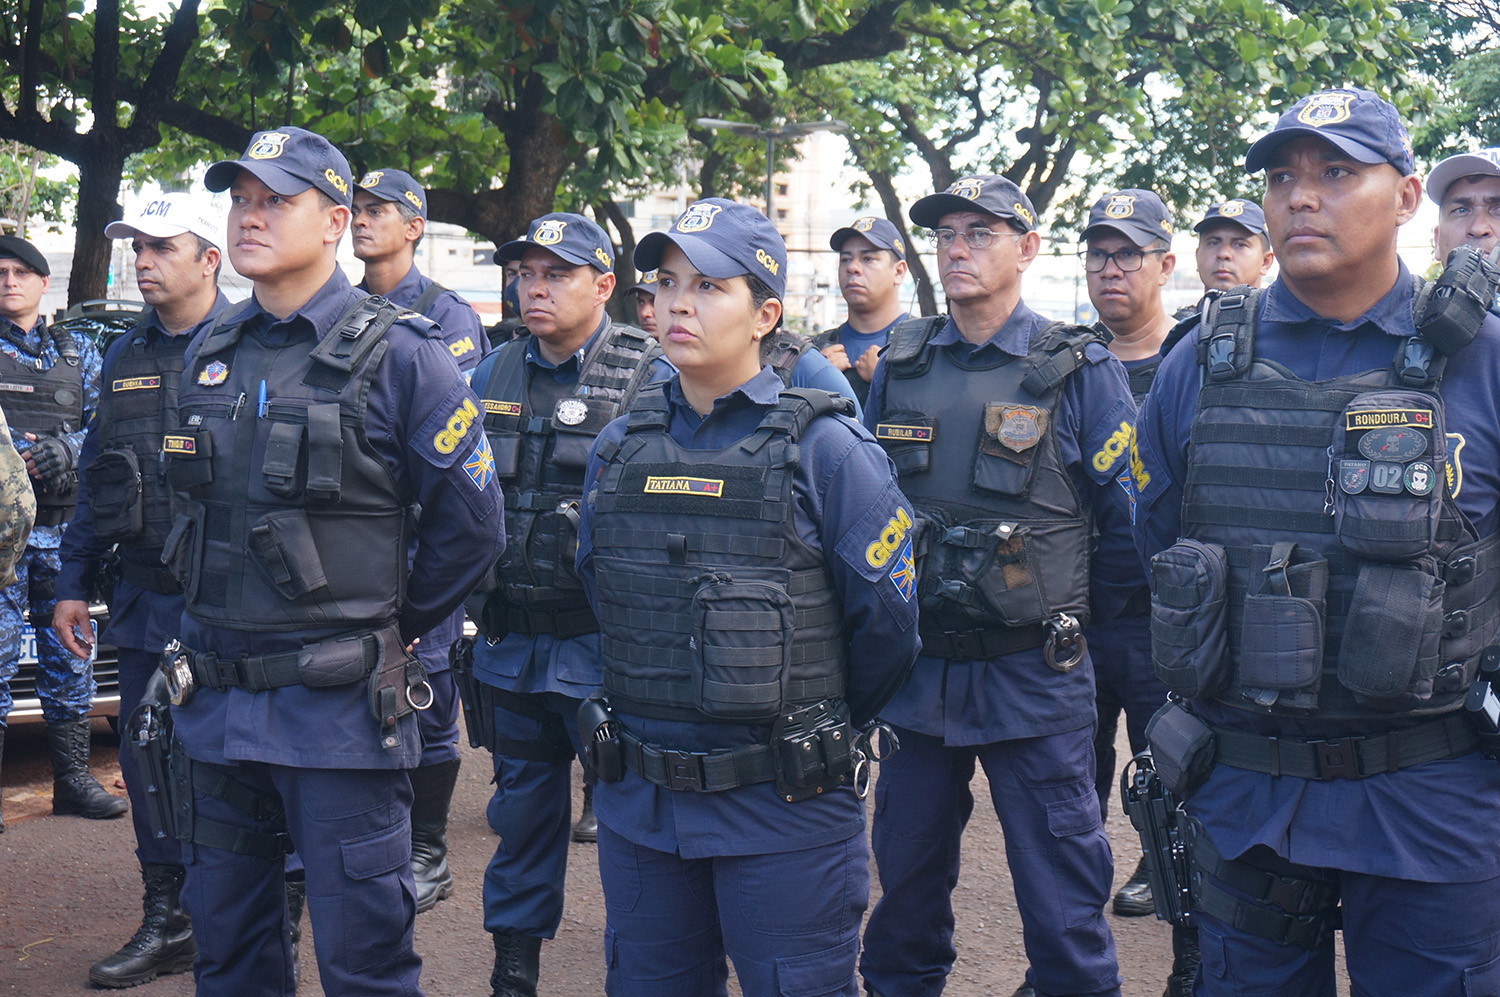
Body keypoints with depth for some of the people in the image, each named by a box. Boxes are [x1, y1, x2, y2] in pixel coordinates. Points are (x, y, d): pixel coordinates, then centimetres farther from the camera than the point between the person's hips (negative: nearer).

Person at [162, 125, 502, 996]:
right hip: (214, 704, 6)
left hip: (339, 712, -6)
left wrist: (392, 628, 1)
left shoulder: (401, 355, -9)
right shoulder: (209, 354, 9)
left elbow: (473, 523, -6)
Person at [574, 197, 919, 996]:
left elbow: (886, 622, -6)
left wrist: (817, 727, 6)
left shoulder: (824, 449, -9)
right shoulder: (620, 448, 6)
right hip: (637, 808, 5)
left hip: (784, 812, -5)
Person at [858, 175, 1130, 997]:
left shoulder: (1078, 368, -4)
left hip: (1031, 674, -4)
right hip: (914, 669, 4)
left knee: (1060, 890, 3)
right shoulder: (899, 367, 8)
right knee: (906, 876, 17)